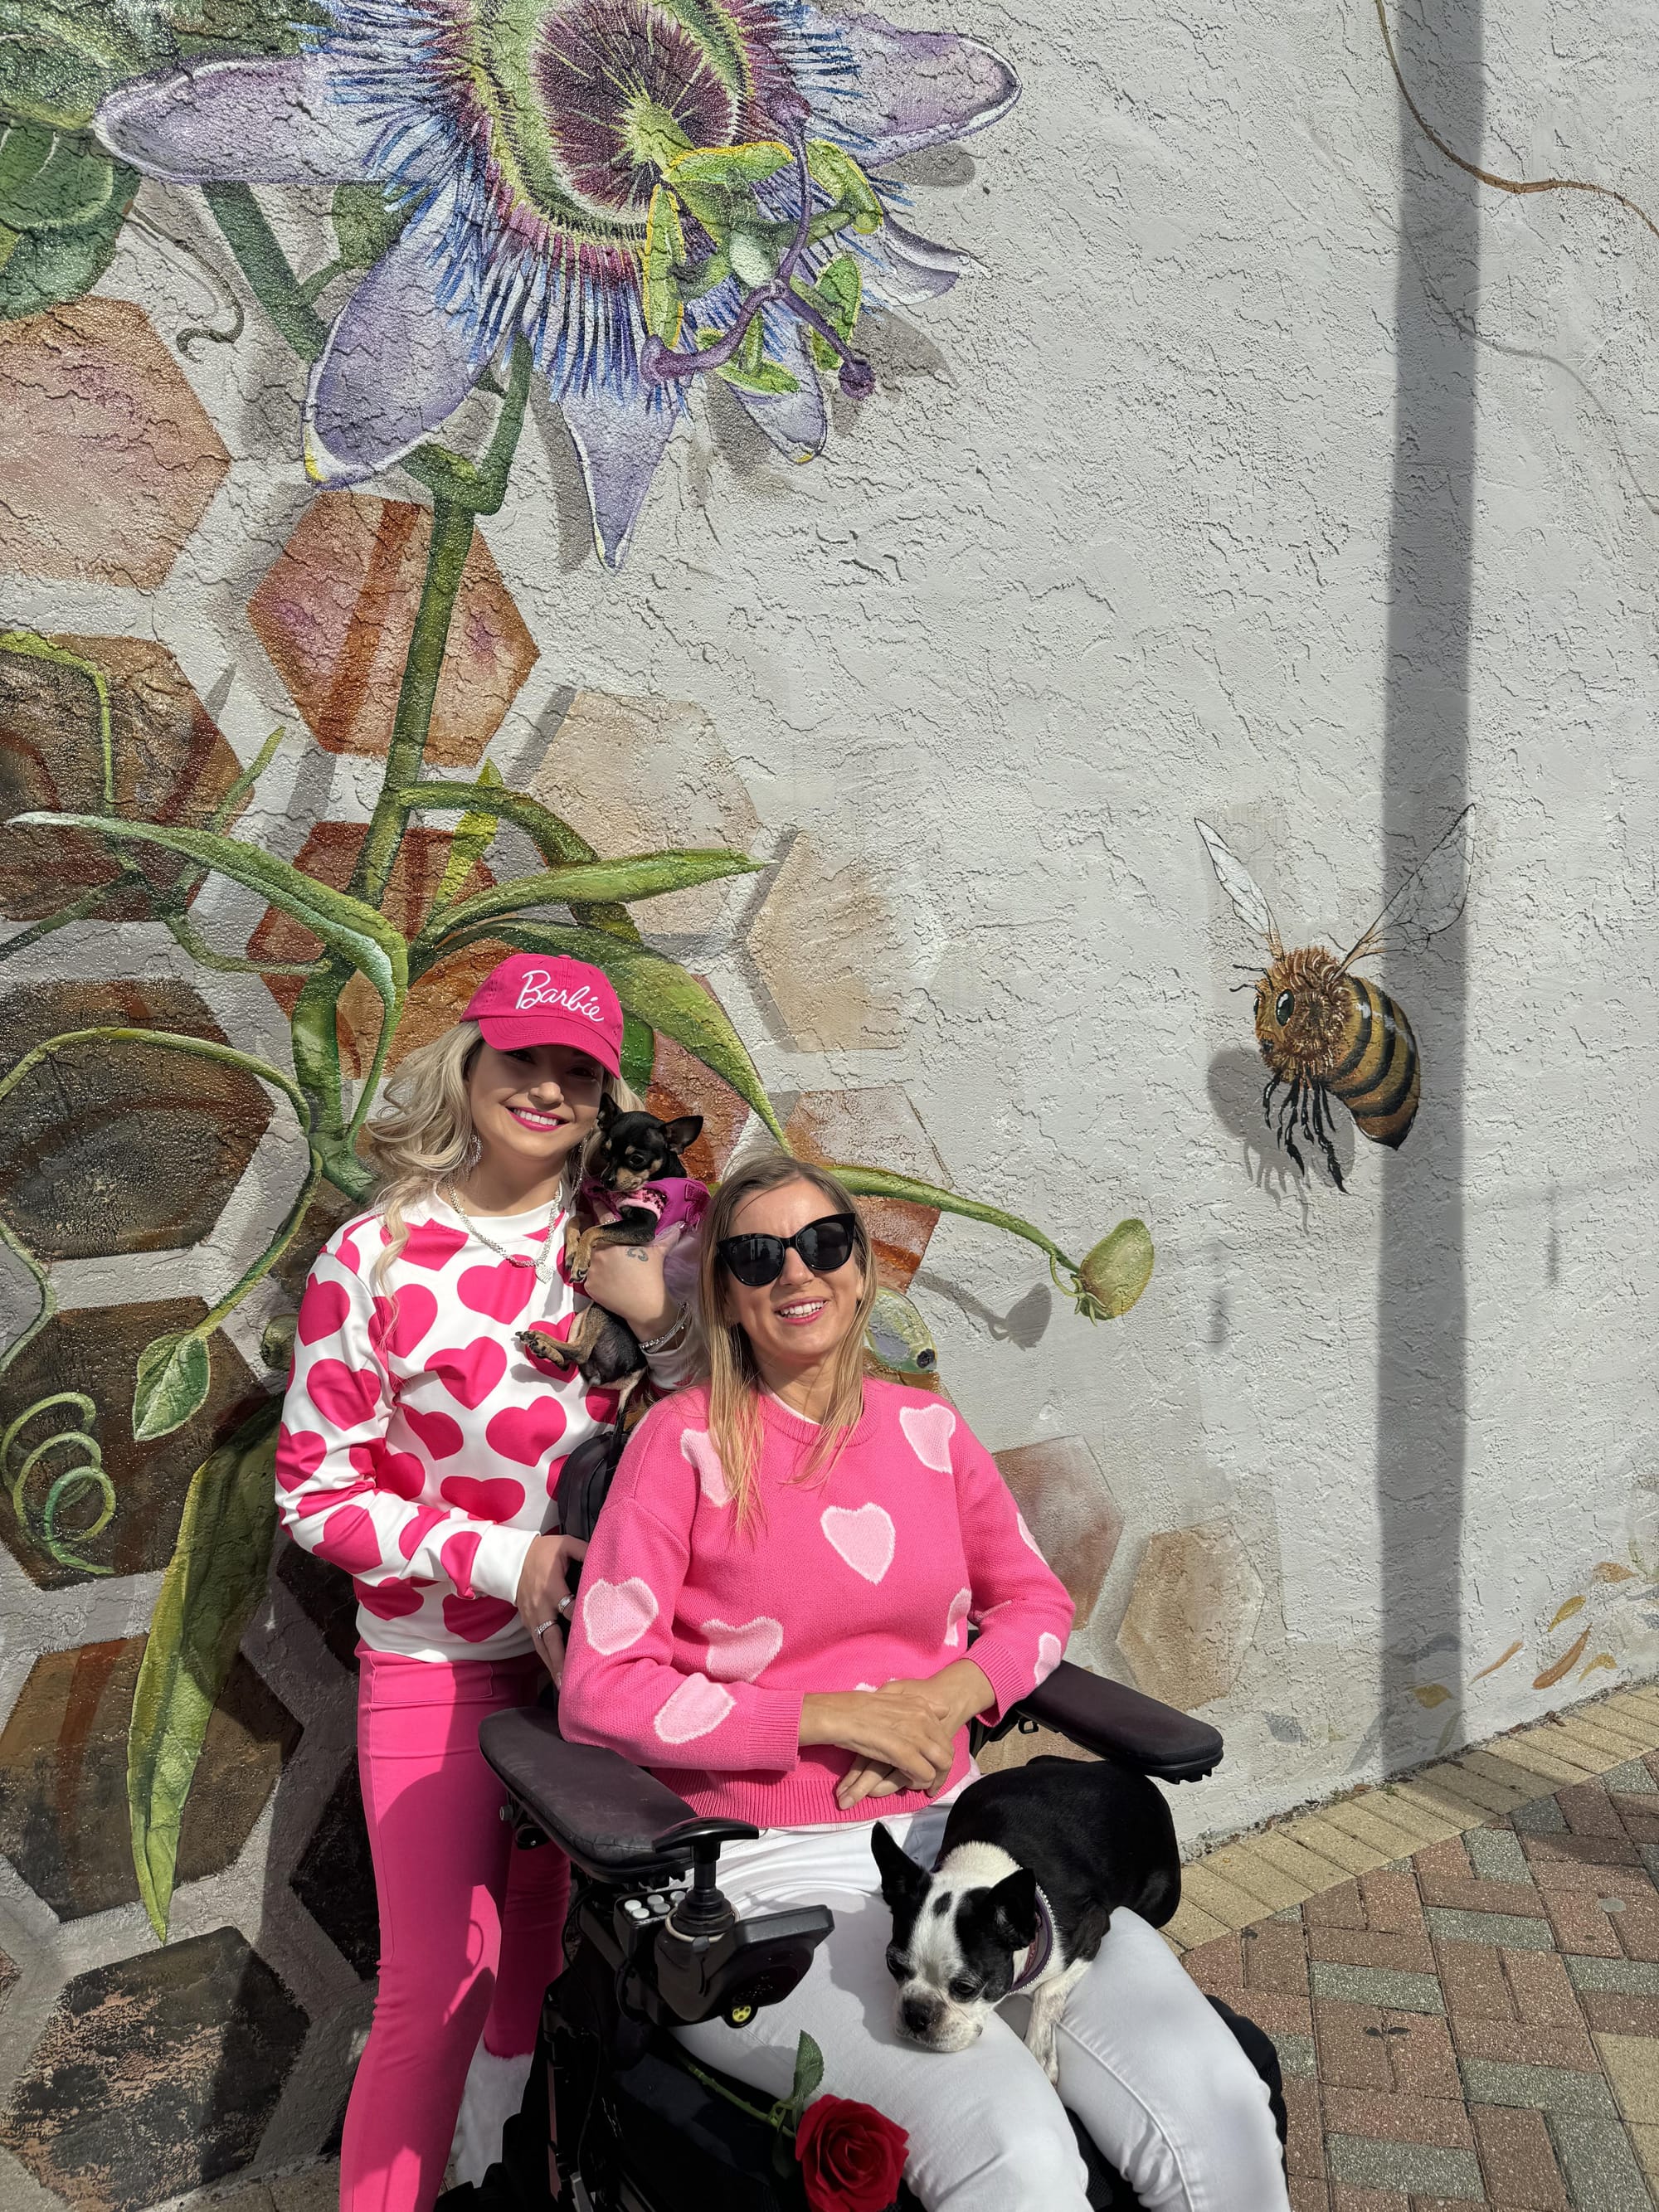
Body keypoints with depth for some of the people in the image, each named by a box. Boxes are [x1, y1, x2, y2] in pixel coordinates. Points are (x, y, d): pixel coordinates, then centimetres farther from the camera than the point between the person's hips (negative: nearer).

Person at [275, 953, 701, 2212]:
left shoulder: (628, 1240, -3)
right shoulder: (377, 1259, -10)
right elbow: (315, 1493, -7)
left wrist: (659, 1320, -18)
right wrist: (503, 1560, -18)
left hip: (605, 1646, 3)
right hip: (441, 1662, -3)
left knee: (549, 1947, 17)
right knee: (438, 1985, 0)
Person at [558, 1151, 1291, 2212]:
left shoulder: (928, 1429, 9)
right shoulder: (684, 1439, -5)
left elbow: (1037, 1604, 18)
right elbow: (600, 1691, -9)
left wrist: (948, 1695, -4)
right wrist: (840, 1717, -13)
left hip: (948, 1829, 4)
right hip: (768, 1874, -4)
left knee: (1220, 2113, -18)